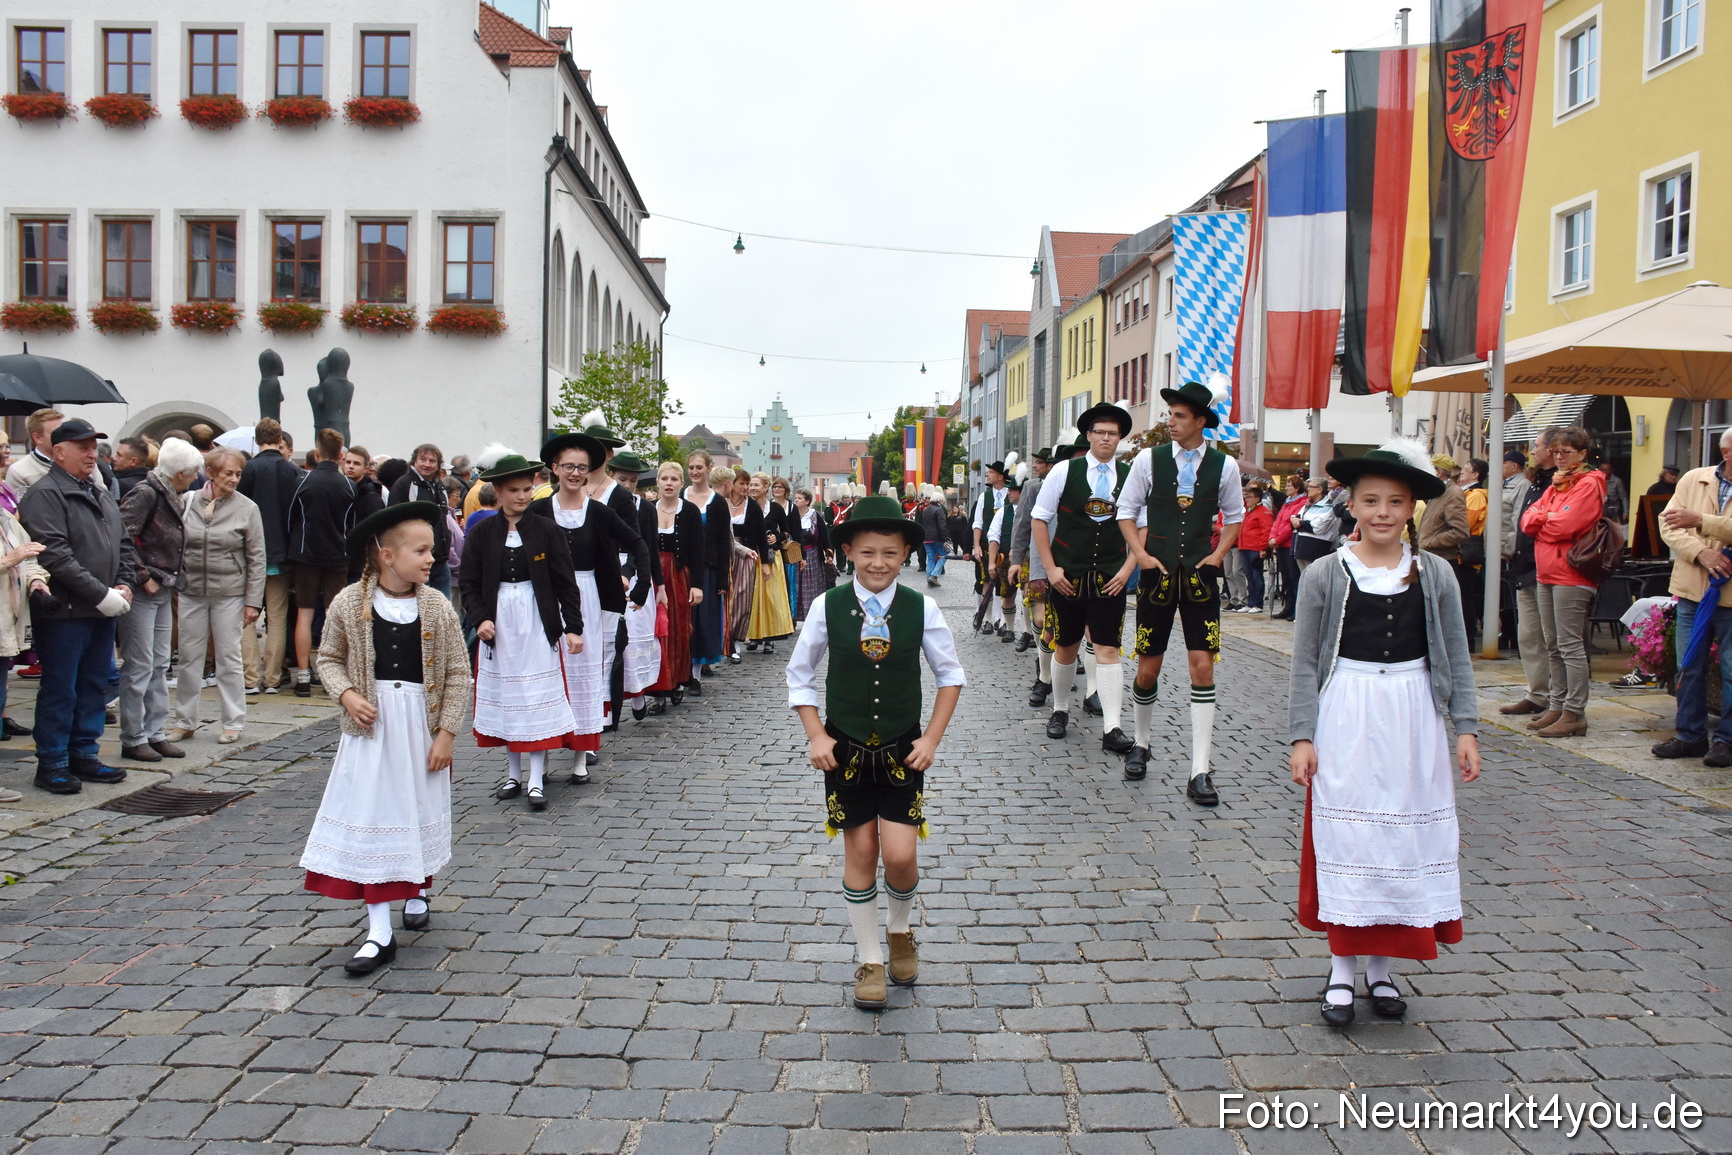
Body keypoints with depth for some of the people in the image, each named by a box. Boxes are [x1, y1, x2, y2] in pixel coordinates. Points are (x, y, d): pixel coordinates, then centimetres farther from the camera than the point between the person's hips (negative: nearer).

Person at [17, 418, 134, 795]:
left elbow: (124, 545, 20)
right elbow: (55, 555, -19)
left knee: (95, 685, 13)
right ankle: (52, 764, 9)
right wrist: (101, 594, -19)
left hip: (102, 610, 8)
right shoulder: (44, 494, -10)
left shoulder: (101, 495, 18)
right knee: (59, 689, 0)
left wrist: (124, 585, 3)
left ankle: (83, 755, 24)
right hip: (63, 611, -8)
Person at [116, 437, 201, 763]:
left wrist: (174, 579, 8)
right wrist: (143, 577, -19)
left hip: (163, 591, 9)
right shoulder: (145, 493, -15)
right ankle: (133, 739, 6)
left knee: (159, 666, 12)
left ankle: (156, 733, 20)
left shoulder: (171, 497, 11)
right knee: (139, 667, -2)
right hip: (142, 591, -9)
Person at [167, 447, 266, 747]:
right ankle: (185, 721, 19)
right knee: (189, 657, 8)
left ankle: (233, 722, 13)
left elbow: (256, 559, -2)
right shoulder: (187, 501, 1)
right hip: (191, 590, 2)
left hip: (229, 593, -2)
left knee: (229, 659, 4)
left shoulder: (246, 508, -3)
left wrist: (253, 601, -6)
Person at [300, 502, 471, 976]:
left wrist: (446, 732, -8)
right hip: (370, 727, -1)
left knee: (422, 815, 14)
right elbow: (328, 658, 7)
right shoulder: (349, 603, -6)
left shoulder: (437, 607, -6)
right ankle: (379, 932, 5)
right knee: (369, 820, -1)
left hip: (421, 725, 1)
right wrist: (346, 694, -12)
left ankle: (419, 892, 41)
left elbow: (457, 673, -4)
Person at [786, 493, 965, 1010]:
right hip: (845, 749, 0)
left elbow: (950, 674, 3)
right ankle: (870, 959, 24)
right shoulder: (828, 606, -9)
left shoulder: (921, 608, -9)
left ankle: (901, 929, 28)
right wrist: (816, 736, -6)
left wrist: (932, 738, -4)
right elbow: (799, 674, 2)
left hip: (903, 751, 0)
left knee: (901, 855, -5)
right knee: (860, 852, 6)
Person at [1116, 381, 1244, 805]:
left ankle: (1199, 772, -3)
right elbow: (1126, 508, 9)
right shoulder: (1148, 459, 0)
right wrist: (1140, 553, -2)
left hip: (1200, 575, 0)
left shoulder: (1224, 465, 1)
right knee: (1148, 669, 6)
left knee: (1202, 666, -7)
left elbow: (1234, 516, 14)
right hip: (1158, 573, 0)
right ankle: (1140, 743, 32)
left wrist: (1218, 554, 1)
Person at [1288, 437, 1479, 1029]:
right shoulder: (1325, 574, -4)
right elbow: (1305, 664, -3)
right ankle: (1342, 969, 14)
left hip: (1413, 719, 2)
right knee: (1344, 838, 2)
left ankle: (1382, 967, 23)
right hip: (1345, 719, -2)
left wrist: (1465, 728, 2)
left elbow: (1456, 658, 7)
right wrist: (1301, 736, -7)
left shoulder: (1435, 574, 2)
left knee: (1405, 836, 8)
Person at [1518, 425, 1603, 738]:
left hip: (1571, 575, -9)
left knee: (1570, 645, -8)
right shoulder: (1556, 484, 19)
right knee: (1553, 646, 12)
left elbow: (1565, 525, -18)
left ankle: (1574, 713, -4)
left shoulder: (1588, 484, -7)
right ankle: (1558, 707, 18)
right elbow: (1527, 520, 11)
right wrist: (1549, 518, -8)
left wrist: (1540, 522, 0)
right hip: (1547, 573, 9)